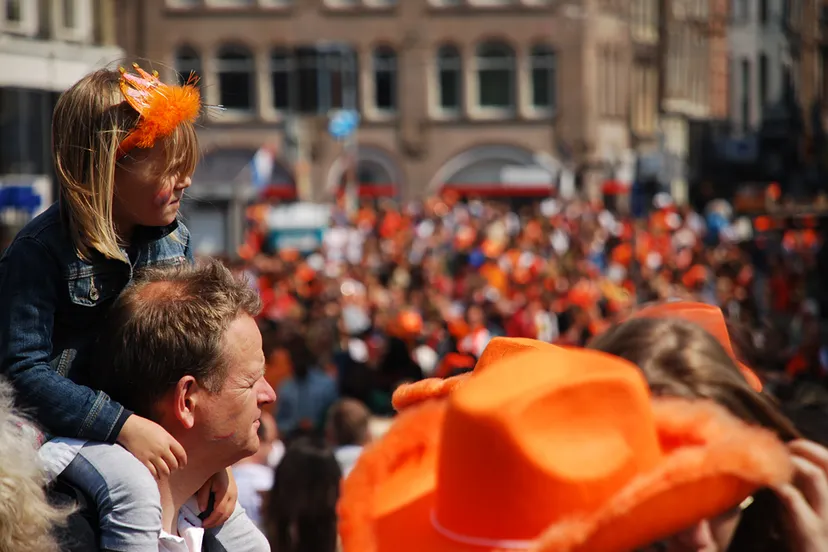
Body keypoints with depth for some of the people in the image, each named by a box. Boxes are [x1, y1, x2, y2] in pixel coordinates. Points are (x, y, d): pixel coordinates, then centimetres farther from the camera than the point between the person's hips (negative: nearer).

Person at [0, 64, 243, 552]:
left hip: (144, 415, 7)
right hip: (58, 421, -7)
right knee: (132, 486, -32)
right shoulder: (40, 253, -19)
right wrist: (123, 426, -30)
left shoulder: (174, 239, 2)